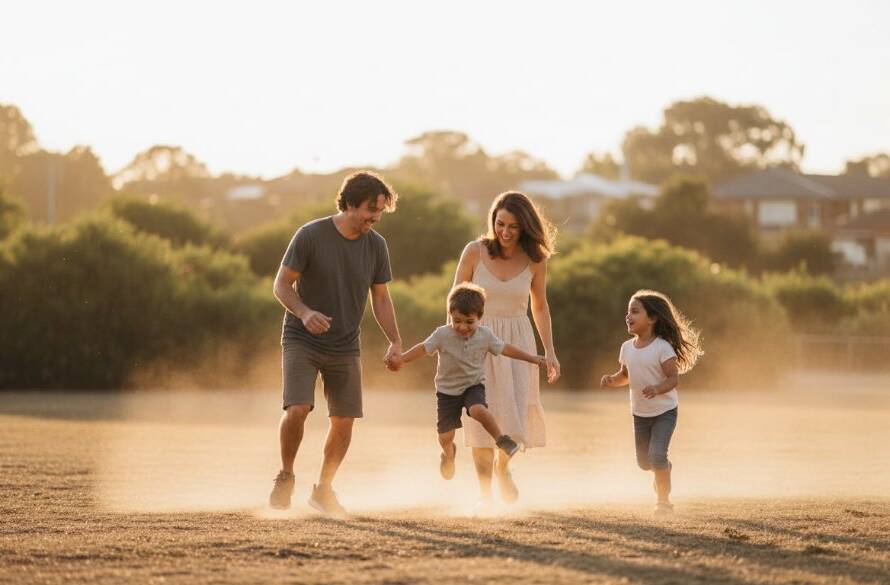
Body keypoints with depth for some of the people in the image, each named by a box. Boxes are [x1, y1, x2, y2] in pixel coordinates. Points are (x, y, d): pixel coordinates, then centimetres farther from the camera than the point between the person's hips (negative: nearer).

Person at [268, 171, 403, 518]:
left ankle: (323, 489, 24)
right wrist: (304, 312, -29)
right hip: (301, 341, -4)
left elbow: (380, 299, 9)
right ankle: (286, 476, 5)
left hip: (345, 347, 4)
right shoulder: (311, 236, -13)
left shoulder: (376, 246, 0)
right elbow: (281, 285, -10)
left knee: (344, 422, 3)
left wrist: (395, 342, -4)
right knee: (297, 410, -20)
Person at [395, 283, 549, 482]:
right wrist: (399, 359, -20)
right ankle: (448, 453, 41)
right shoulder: (442, 335, -16)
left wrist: (532, 358, 7)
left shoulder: (485, 335, -10)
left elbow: (504, 349, 2)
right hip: (447, 389, 0)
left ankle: (501, 440, -13)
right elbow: (423, 348, -10)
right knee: (445, 436, 4)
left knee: (478, 410, -34)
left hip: (473, 385, 0)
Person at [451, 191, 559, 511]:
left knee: (515, 412, -8)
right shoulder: (475, 251, -8)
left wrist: (550, 351, 7)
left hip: (516, 340, 1)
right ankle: (485, 493, 7)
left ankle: (503, 467, 23)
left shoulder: (535, 259, -3)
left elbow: (540, 306, 10)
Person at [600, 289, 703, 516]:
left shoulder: (663, 348, -19)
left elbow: (673, 378, -18)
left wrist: (657, 389, -37)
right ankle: (665, 468, 48)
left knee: (657, 455, -19)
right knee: (643, 461, 13)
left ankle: (664, 500, -1)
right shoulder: (627, 347, -1)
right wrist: (612, 379, -10)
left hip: (664, 411, -6)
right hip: (640, 413, 6)